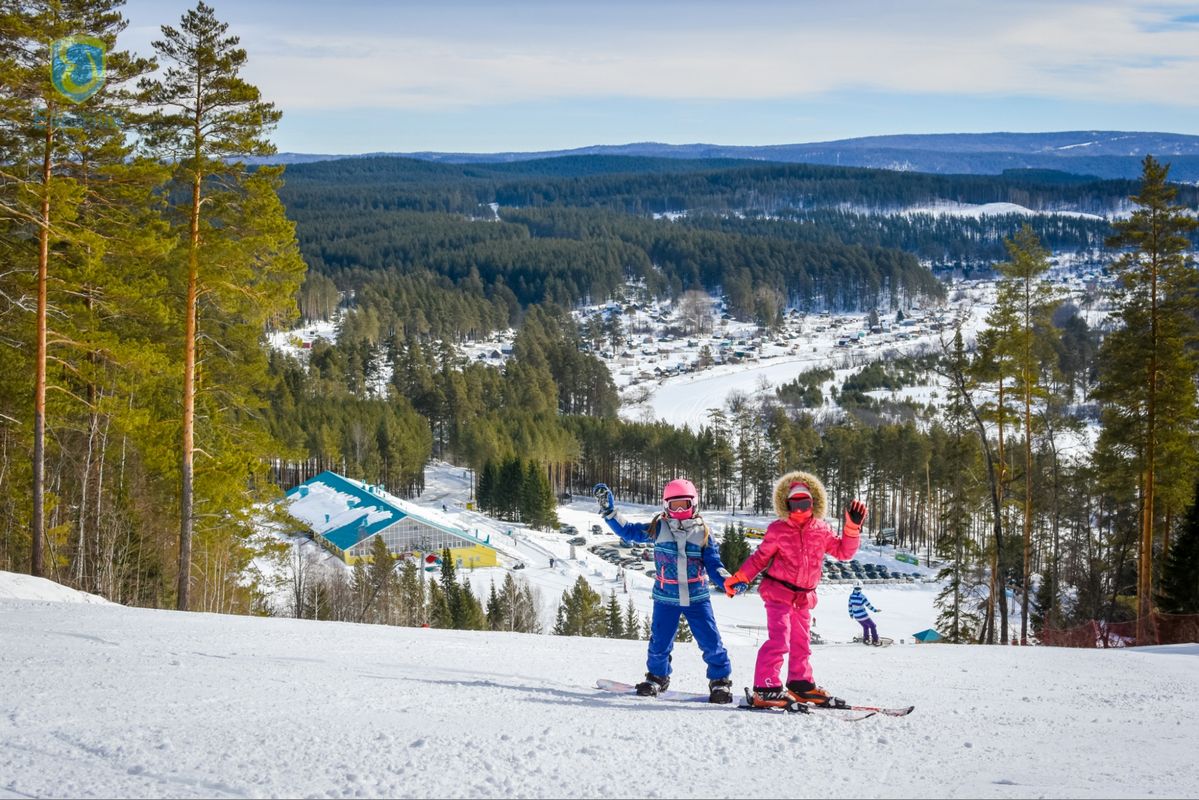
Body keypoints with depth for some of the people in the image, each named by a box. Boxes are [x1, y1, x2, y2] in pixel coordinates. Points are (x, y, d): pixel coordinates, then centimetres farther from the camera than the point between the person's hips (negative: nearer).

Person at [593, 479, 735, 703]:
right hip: (666, 598, 0)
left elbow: (713, 565, -1)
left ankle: (720, 681, 13)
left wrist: (727, 581, -19)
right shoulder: (658, 529, 0)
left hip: (697, 598, 0)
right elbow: (627, 531, 5)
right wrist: (609, 512, -3)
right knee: (659, 643, 5)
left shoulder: (703, 532, 0)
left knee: (711, 641, -4)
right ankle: (657, 677, 31)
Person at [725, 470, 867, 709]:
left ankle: (800, 684, 29)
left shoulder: (821, 530, 6)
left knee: (801, 642, 15)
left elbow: (844, 552, 7)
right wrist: (739, 579, -8)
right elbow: (759, 558, 1)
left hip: (804, 597, 6)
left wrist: (853, 526, -5)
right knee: (779, 639, -17)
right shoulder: (778, 530, -5)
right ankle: (766, 688, -19)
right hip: (779, 592, -5)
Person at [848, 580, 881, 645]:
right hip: (863, 616, -6)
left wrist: (851, 613, 19)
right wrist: (875, 610, -4)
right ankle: (875, 641, 13)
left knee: (865, 626, 28)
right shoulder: (862, 596, -22)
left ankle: (866, 639, 31)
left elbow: (850, 605, 4)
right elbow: (868, 605, -17)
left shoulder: (851, 595, -6)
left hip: (856, 616, 6)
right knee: (873, 626, 13)